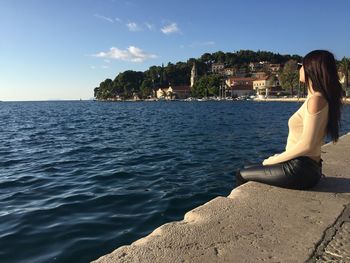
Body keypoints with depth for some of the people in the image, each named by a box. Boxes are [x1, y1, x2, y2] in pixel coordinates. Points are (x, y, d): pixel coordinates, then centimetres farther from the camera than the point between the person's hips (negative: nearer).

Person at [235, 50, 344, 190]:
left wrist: (274, 160, -12)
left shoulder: (315, 100, -18)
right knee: (248, 168, 19)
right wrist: (279, 157, 9)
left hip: (300, 169, -9)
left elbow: (306, 145, -23)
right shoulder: (318, 98, 11)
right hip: (306, 166, 9)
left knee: (241, 174, 0)